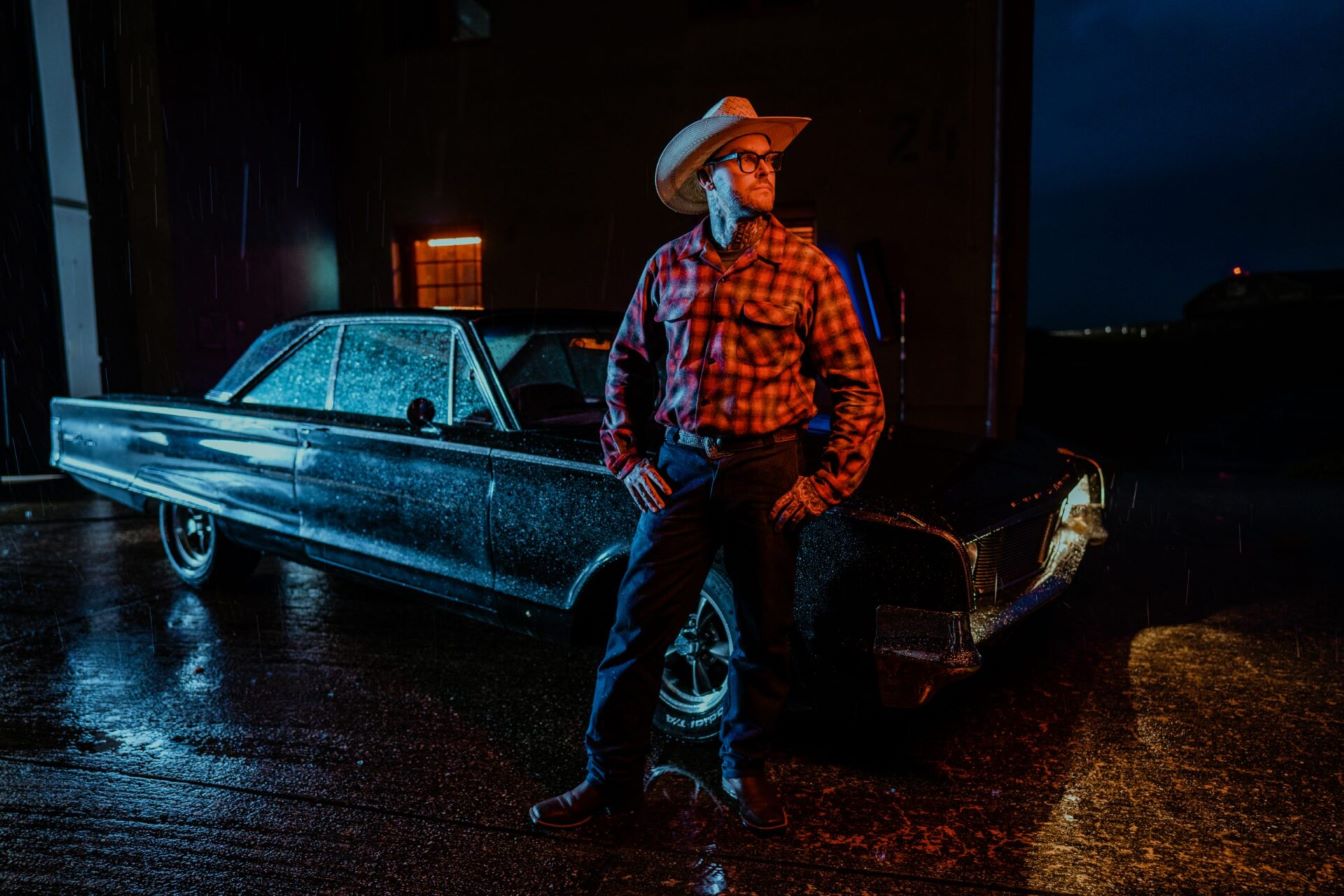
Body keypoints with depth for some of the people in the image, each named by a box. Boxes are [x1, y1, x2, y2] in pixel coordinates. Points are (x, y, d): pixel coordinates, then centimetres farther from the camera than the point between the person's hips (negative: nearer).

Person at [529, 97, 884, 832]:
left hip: (766, 472, -1)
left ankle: (745, 768, 33)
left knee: (764, 634, 10)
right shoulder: (668, 267, 4)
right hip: (680, 468, 1)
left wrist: (828, 483, -6)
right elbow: (626, 364, 13)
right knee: (639, 624, 3)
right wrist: (626, 459, 6)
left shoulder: (807, 269, -2)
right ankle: (611, 776, 20)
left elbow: (858, 384, -1)